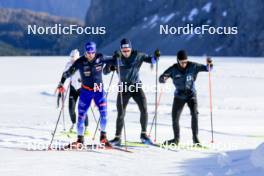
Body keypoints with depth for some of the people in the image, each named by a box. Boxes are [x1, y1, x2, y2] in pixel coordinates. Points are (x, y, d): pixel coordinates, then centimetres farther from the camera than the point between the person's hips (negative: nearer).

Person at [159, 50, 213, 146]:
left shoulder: (193, 66, -14)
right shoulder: (173, 69, -14)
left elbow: (207, 68, -11)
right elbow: (161, 78, -13)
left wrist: (209, 64, -34)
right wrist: (163, 78, -38)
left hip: (191, 94, -1)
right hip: (179, 96, 1)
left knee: (194, 114, -22)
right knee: (175, 118, 3)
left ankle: (195, 138, -13)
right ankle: (176, 139, 24)